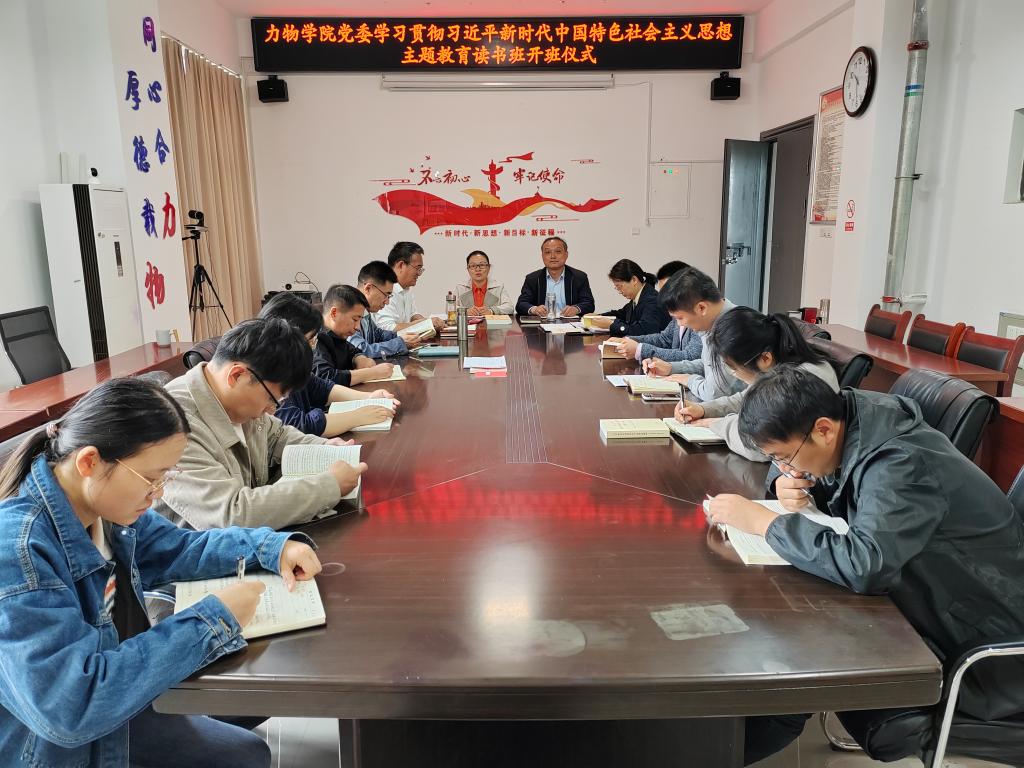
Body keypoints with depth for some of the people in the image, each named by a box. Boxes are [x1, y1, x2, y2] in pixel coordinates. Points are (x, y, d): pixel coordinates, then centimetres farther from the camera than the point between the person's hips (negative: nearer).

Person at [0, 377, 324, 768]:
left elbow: (178, 548, 8)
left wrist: (274, 546, -8)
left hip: (117, 689, 7)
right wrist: (212, 621, -33)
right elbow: (71, 706, -38)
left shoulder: (103, 505, -8)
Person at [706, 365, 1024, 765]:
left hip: (976, 638, -8)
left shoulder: (902, 465, -31)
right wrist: (791, 485, -12)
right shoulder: (851, 415, -6)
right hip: (921, 592, 8)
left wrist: (760, 520, -33)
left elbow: (862, 565, -44)